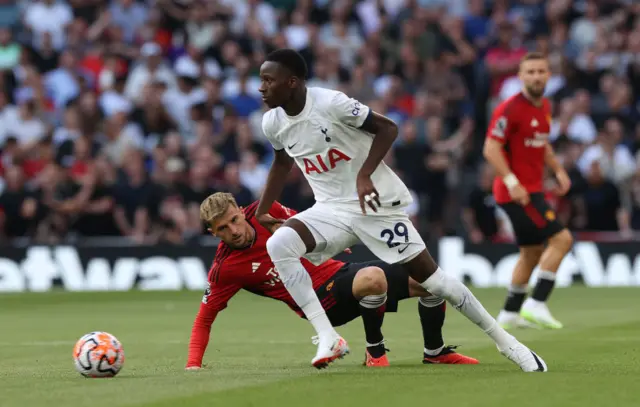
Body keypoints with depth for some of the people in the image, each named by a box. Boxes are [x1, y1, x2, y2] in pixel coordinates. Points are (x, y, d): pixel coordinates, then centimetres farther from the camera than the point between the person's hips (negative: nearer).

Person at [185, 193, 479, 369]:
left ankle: (435, 352, 23)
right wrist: (193, 364, -18)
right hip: (320, 299, -6)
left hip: (337, 270, 6)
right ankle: (375, 351, -16)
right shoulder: (224, 269, -15)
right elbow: (204, 318, -9)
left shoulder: (264, 211, -5)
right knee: (373, 278, -38)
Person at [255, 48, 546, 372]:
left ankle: (505, 341, 11)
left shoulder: (330, 103, -20)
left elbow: (387, 128, -15)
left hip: (375, 203, -5)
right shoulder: (272, 123, -1)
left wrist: (364, 176, -25)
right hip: (331, 209, 5)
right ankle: (328, 339, -19)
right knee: (278, 245, -22)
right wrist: (261, 212, 18)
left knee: (431, 278, -5)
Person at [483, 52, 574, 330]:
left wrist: (558, 170, 14)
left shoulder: (544, 107, 11)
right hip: (517, 191, -9)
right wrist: (512, 182, -27)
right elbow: (491, 148, -20)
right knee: (561, 239, -15)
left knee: (533, 251, 16)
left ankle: (510, 313, 26)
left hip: (531, 190, 9)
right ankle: (537, 304, -13)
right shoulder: (510, 109, -16)